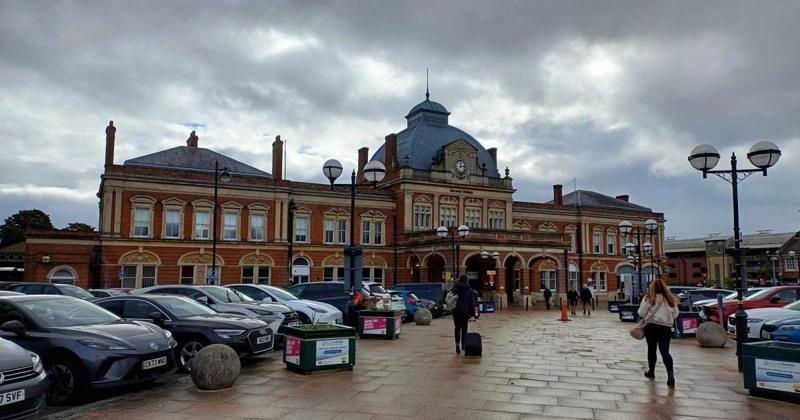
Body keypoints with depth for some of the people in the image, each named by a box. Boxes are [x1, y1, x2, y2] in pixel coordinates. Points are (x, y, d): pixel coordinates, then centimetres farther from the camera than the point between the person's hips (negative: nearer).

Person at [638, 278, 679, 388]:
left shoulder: (649, 298, -7)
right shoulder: (670, 299, 4)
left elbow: (641, 313, -7)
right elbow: (675, 314, 10)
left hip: (651, 326, -2)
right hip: (666, 327, 2)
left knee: (651, 349, 12)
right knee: (665, 351, 2)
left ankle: (651, 372, 25)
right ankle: (670, 373, -17)